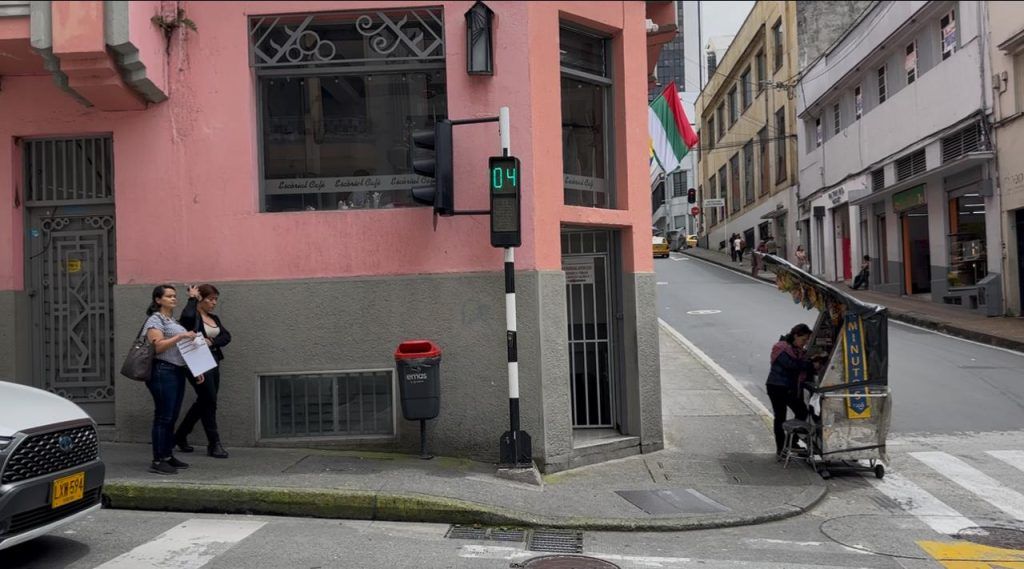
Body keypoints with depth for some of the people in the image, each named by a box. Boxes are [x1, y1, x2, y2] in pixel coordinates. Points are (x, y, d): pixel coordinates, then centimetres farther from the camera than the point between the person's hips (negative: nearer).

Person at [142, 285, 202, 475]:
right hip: (163, 372, -9)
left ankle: (168, 456, 18)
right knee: (163, 417, -8)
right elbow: (158, 346, -17)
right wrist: (180, 336, -21)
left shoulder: (174, 321, 21)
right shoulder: (155, 320, -5)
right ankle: (157, 461, -5)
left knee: (172, 417, 11)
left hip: (178, 372, 9)